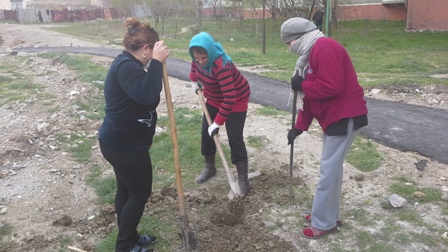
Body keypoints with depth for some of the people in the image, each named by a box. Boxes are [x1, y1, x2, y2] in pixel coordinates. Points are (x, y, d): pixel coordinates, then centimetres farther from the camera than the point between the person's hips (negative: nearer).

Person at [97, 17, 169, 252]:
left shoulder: (125, 63, 12)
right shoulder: (127, 66, -23)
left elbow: (142, 94, 22)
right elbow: (146, 95, -40)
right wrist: (157, 62, -34)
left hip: (120, 141, 11)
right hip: (125, 145, -11)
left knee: (126, 189, 21)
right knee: (140, 193, 5)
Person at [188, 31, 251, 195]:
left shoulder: (221, 65, -38)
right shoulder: (200, 57, -16)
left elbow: (230, 98, -41)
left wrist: (218, 122, -37)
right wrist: (194, 81, 10)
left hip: (236, 100, -7)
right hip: (214, 98, 8)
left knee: (235, 139, -9)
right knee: (206, 132, 9)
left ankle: (243, 178, 1)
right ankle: (209, 167, 27)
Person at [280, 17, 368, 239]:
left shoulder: (325, 48, -18)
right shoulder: (312, 53, 16)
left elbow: (332, 86, -28)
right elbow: (311, 95, 17)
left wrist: (302, 85, -13)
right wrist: (299, 127, 15)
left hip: (345, 117, -10)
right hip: (333, 117, 10)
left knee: (329, 170, -4)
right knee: (331, 168, 16)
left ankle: (323, 223, 8)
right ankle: (329, 215, 28)